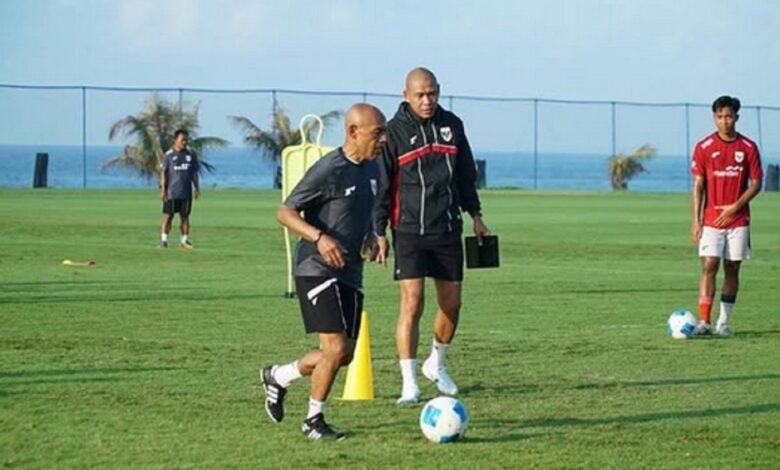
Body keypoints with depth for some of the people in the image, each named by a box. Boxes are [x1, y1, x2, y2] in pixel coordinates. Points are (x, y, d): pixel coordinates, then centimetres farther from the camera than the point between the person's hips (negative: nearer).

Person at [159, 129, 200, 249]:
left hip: (186, 192, 3)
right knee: (168, 216, -3)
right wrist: (163, 189, -8)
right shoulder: (169, 155, -3)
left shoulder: (191, 154, 7)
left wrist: (197, 188, 9)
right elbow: (163, 172, -3)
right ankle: (164, 240, 0)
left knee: (185, 216, 7)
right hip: (171, 193, -3)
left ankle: (184, 240, 16)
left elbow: (194, 173, 13)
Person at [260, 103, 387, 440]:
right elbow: (285, 213, -13)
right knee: (336, 348, -14)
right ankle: (313, 421, 4)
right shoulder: (327, 170, -15)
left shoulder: (372, 169, 10)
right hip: (317, 271, -8)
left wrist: (372, 235, 6)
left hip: (350, 273, 8)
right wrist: (319, 237, -27)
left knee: (344, 355, 9)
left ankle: (277, 376, 31)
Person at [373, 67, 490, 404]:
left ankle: (436, 364, 32)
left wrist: (475, 216, 17)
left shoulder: (452, 125, 7)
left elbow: (465, 174, 18)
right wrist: (379, 233, -8)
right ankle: (408, 383, -8)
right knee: (411, 304, -12)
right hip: (409, 231, -5)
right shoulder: (395, 132, -6)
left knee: (451, 304, 9)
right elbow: (381, 185, -4)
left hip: (448, 230, 5)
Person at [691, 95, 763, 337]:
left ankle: (724, 323, 10)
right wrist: (696, 221, -7)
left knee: (732, 269, 4)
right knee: (709, 267, -9)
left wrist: (735, 206, -11)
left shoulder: (748, 147, 1)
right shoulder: (703, 147, -1)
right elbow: (698, 186, 0)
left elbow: (756, 183, 2)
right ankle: (703, 322, -12)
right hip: (711, 220, -1)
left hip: (738, 219, 1)